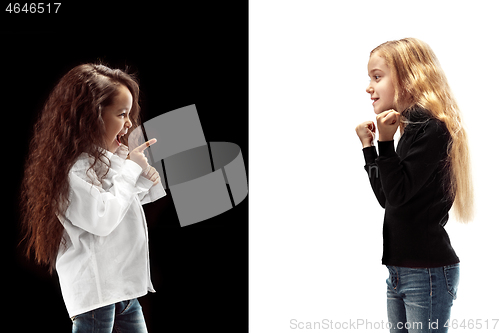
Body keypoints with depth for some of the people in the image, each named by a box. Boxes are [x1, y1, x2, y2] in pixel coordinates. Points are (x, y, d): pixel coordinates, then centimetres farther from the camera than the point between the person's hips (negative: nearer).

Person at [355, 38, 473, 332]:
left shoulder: (430, 128, -13)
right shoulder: (413, 127, 12)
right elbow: (388, 199, 16)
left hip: (428, 273, -9)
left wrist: (386, 141, -17)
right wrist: (369, 146, 14)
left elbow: (400, 194, -18)